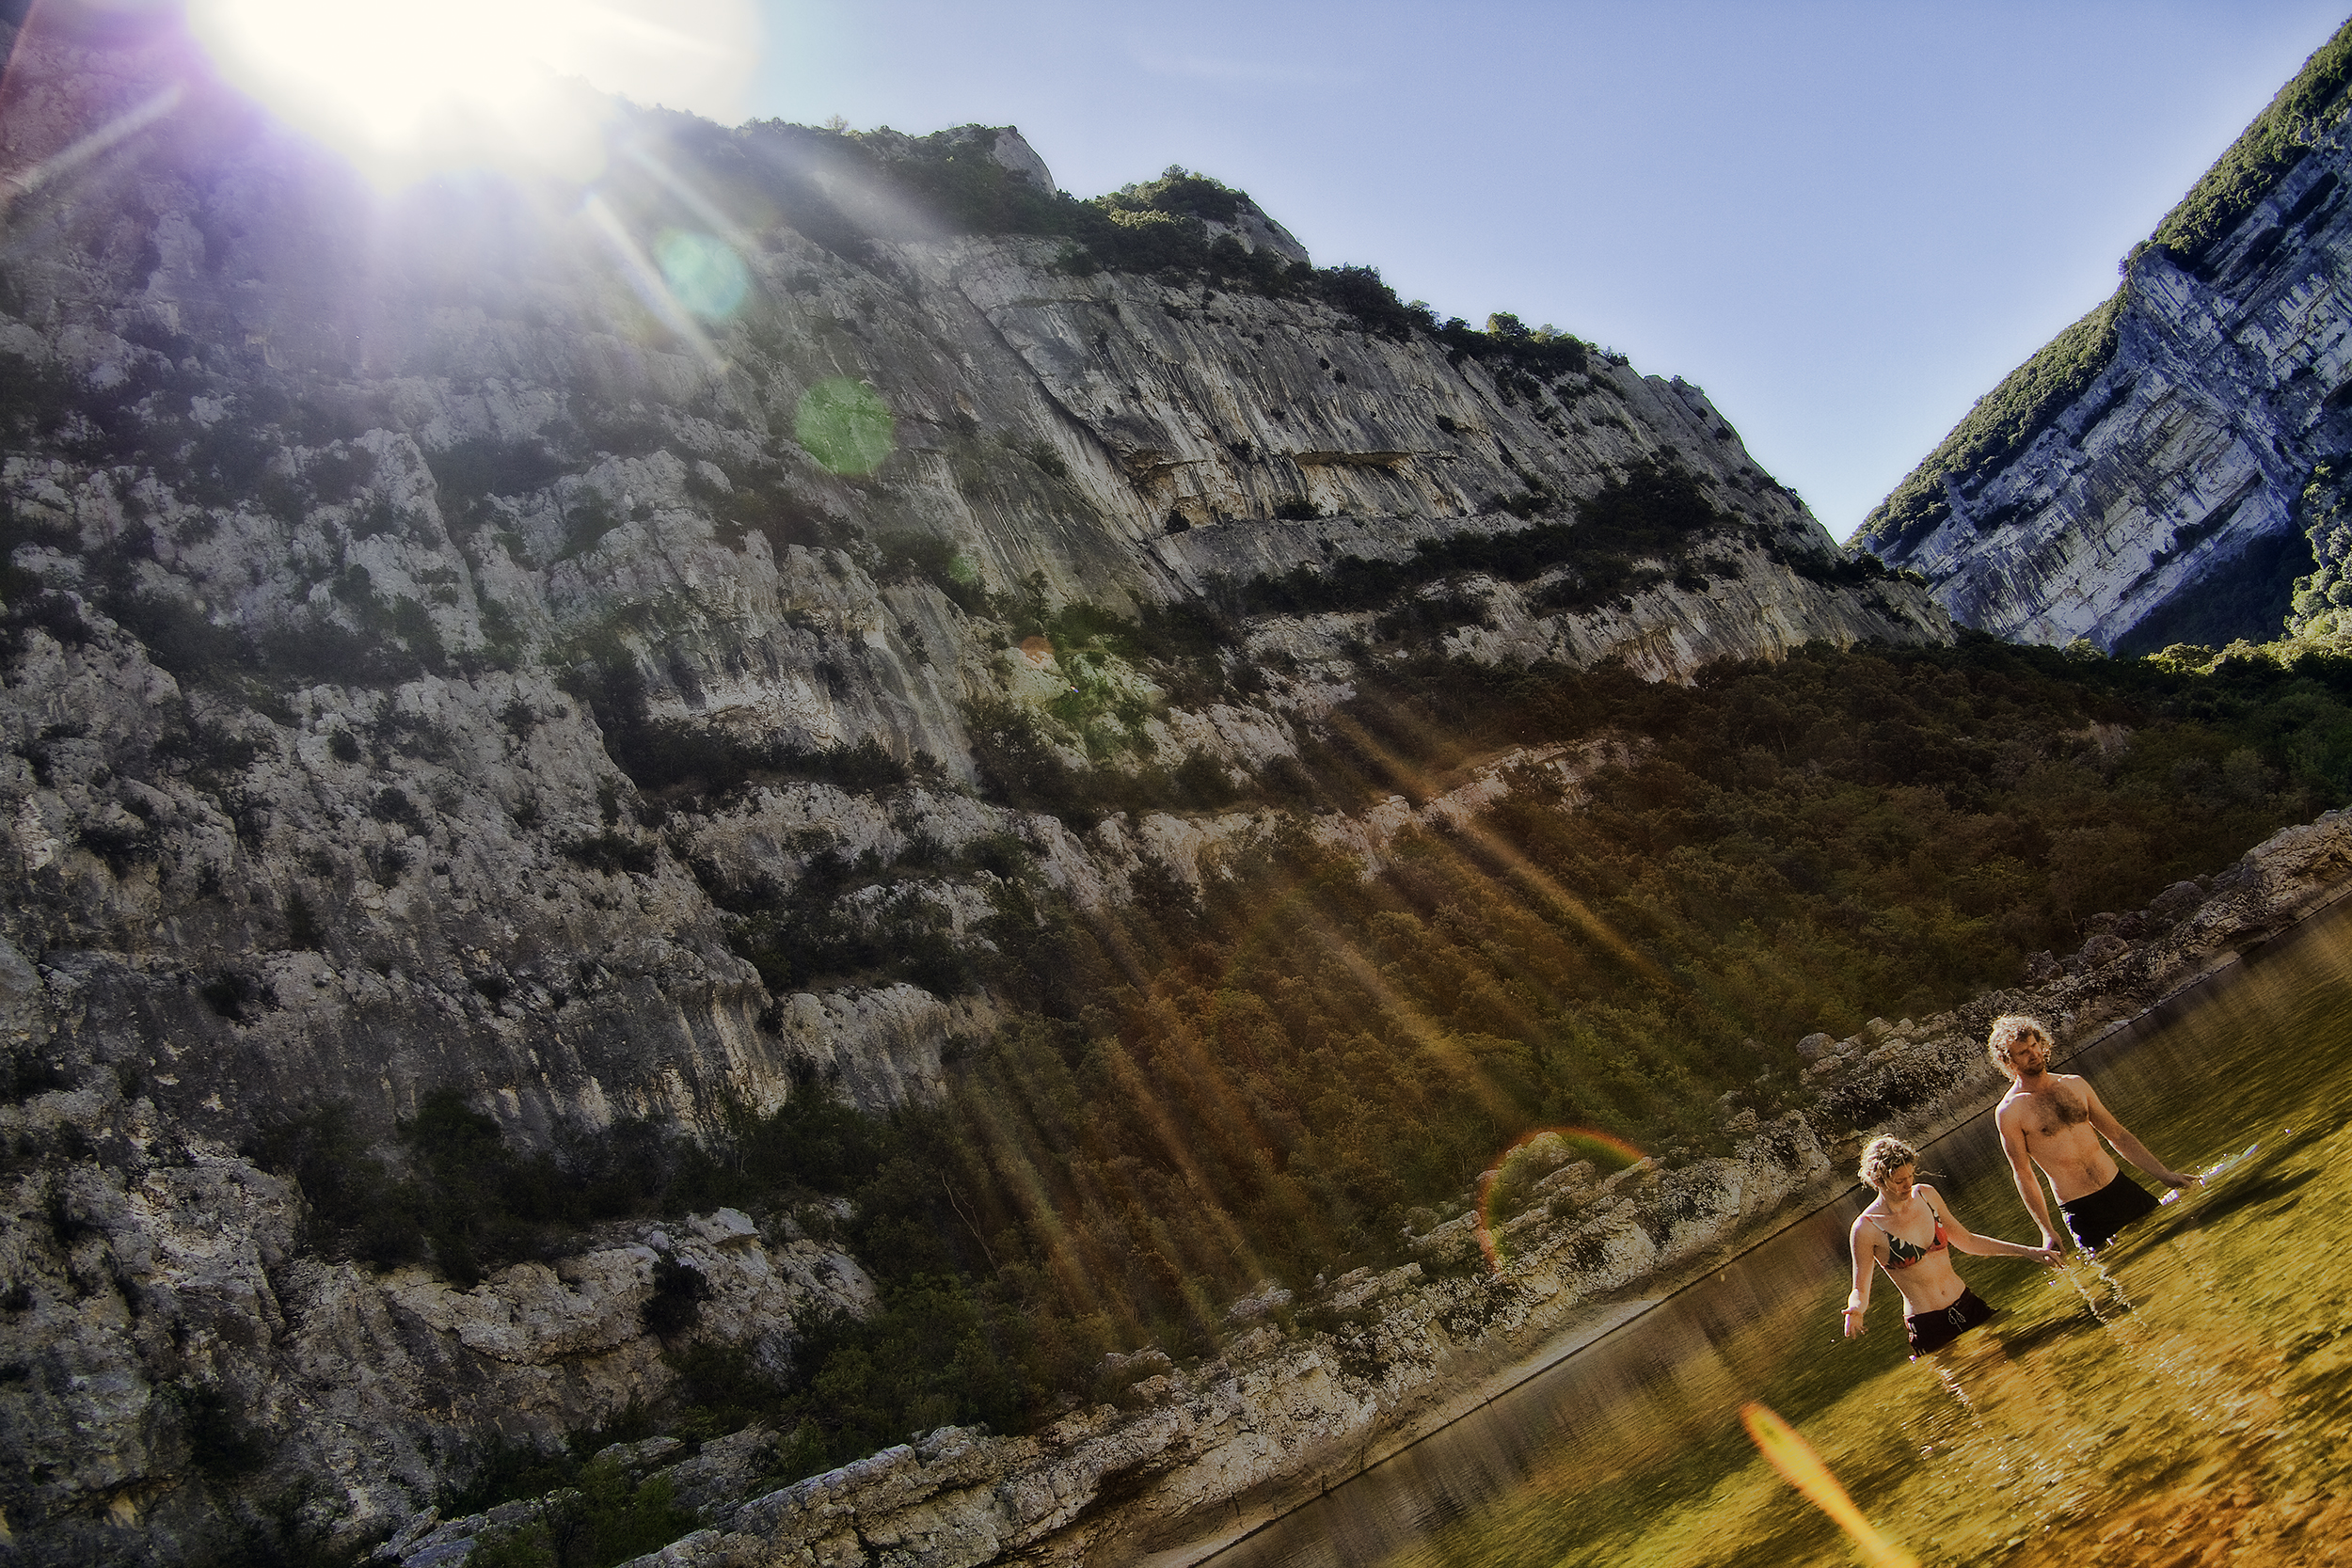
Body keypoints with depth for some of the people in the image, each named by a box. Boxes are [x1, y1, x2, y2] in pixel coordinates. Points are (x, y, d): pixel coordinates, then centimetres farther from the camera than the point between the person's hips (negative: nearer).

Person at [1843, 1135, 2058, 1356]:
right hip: (1926, 1327, -5)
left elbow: (1966, 1241, 16)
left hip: (1968, 1306, 5)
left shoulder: (1926, 1195, 1)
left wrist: (2027, 1252, 15)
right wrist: (1855, 1309, -31)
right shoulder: (1867, 1228, -15)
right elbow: (1860, 1290, -8)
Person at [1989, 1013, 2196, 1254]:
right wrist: (2047, 1230, -10)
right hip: (2079, 1209, -5)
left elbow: (2117, 1134, 15)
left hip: (2121, 1187, 5)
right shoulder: (2009, 1112, -10)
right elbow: (2022, 1173, -7)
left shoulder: (2074, 1084, 7)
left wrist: (2164, 1174, 11)